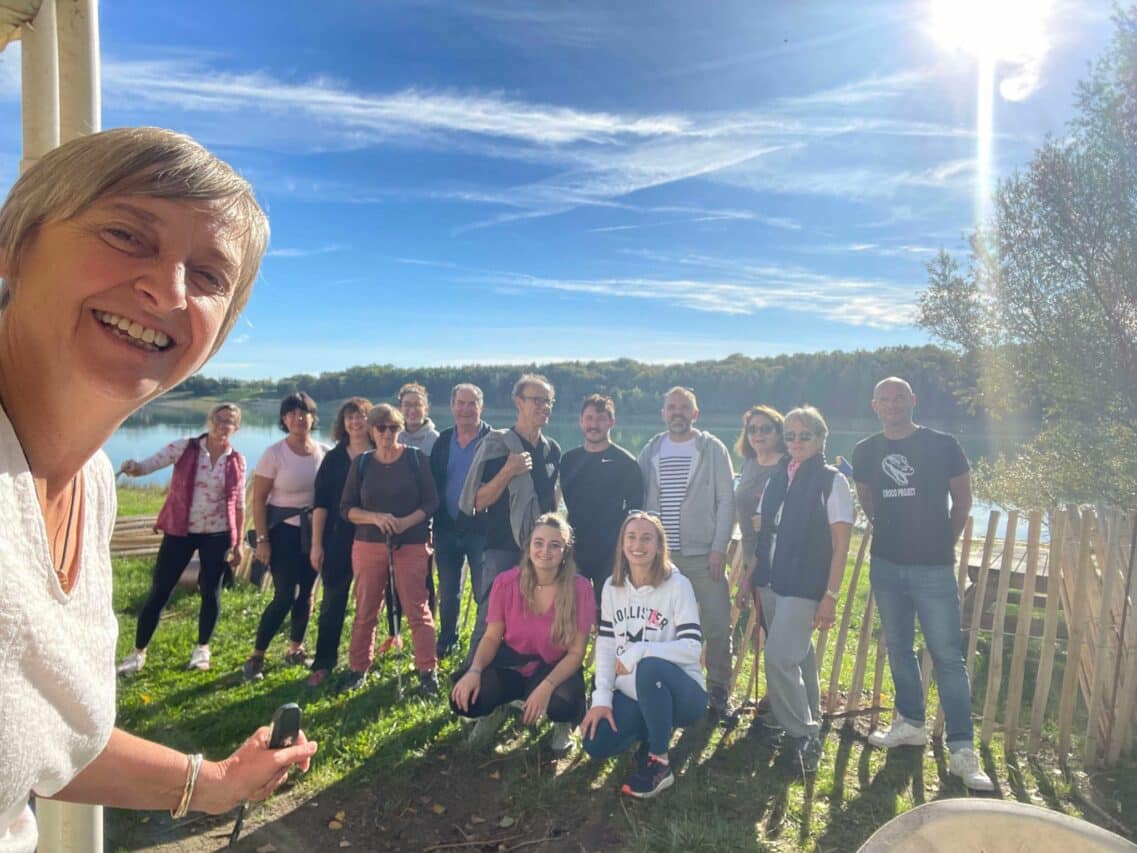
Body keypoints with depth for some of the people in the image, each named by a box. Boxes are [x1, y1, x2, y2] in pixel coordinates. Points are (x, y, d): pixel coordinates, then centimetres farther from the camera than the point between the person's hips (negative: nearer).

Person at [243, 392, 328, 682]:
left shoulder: (325, 453, -1)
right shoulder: (274, 453, -10)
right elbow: (258, 499, -9)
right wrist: (262, 539, -12)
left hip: (315, 531, 4)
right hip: (283, 531, -4)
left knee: (306, 593, 10)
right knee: (285, 596, -7)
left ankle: (295, 650, 27)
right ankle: (255, 657, 8)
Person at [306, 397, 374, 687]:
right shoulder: (334, 458, 5)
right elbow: (320, 503, 2)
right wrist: (316, 543, -3)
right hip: (338, 539, 1)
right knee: (333, 602, 3)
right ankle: (322, 664, 12)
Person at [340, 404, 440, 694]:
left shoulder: (415, 458, 0)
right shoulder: (362, 463, 6)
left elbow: (431, 502, -2)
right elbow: (346, 508, 3)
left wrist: (406, 522, -18)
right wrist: (375, 518, -14)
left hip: (411, 545, -2)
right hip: (369, 545, 2)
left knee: (418, 609, -1)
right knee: (366, 611, 8)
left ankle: (428, 671, 9)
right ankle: (358, 668, 23)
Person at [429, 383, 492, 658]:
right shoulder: (443, 440, 6)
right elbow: (432, 483, 6)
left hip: (480, 529, -4)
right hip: (447, 529, 4)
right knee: (447, 592, 16)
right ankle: (446, 641, 33)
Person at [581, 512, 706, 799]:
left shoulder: (677, 585, -13)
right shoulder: (612, 587, 3)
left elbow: (692, 648, -19)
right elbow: (605, 645, 1)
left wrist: (639, 652, -29)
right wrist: (602, 698, -10)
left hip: (680, 692, -5)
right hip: (632, 695, 5)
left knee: (649, 667, -37)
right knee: (595, 744, -17)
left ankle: (659, 763, -15)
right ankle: (655, 730, 15)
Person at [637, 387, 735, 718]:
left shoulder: (713, 449, 1)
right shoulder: (650, 451, 8)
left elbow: (726, 501, -1)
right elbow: (641, 502, 10)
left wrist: (719, 548, -8)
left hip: (704, 554, -2)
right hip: (661, 554, 2)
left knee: (717, 625, -1)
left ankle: (718, 693, 16)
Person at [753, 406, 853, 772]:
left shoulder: (832, 481, -6)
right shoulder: (777, 479, 10)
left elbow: (840, 545, -9)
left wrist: (831, 596, -12)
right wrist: (752, 578, 10)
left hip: (805, 587, -6)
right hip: (771, 583, 6)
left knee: (778, 658, -13)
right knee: (799, 654, 18)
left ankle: (805, 735, 5)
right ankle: (811, 722, 36)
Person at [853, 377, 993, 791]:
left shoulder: (942, 445, -6)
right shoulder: (866, 451, 3)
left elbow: (962, 498, 5)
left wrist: (944, 542, 8)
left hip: (933, 568, -4)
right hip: (886, 565, 4)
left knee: (948, 656, -3)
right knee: (898, 648, 15)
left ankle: (962, 749, 6)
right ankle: (910, 723, 31)